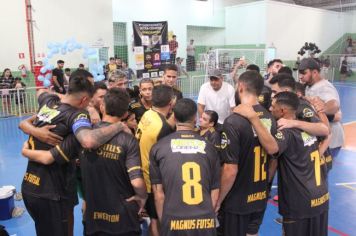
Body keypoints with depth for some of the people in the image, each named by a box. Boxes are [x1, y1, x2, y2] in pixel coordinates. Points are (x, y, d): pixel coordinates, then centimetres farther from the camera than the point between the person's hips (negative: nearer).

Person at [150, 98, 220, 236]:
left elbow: (158, 193, 0)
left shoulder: (159, 148, -2)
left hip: (174, 222, -1)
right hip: (205, 221, 2)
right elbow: (215, 192, 7)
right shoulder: (208, 147, 2)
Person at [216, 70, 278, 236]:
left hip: (237, 201, -5)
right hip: (261, 197, 6)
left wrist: (218, 201, -11)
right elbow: (273, 151, -1)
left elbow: (230, 170, -22)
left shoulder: (233, 121, -23)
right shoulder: (270, 118, -4)